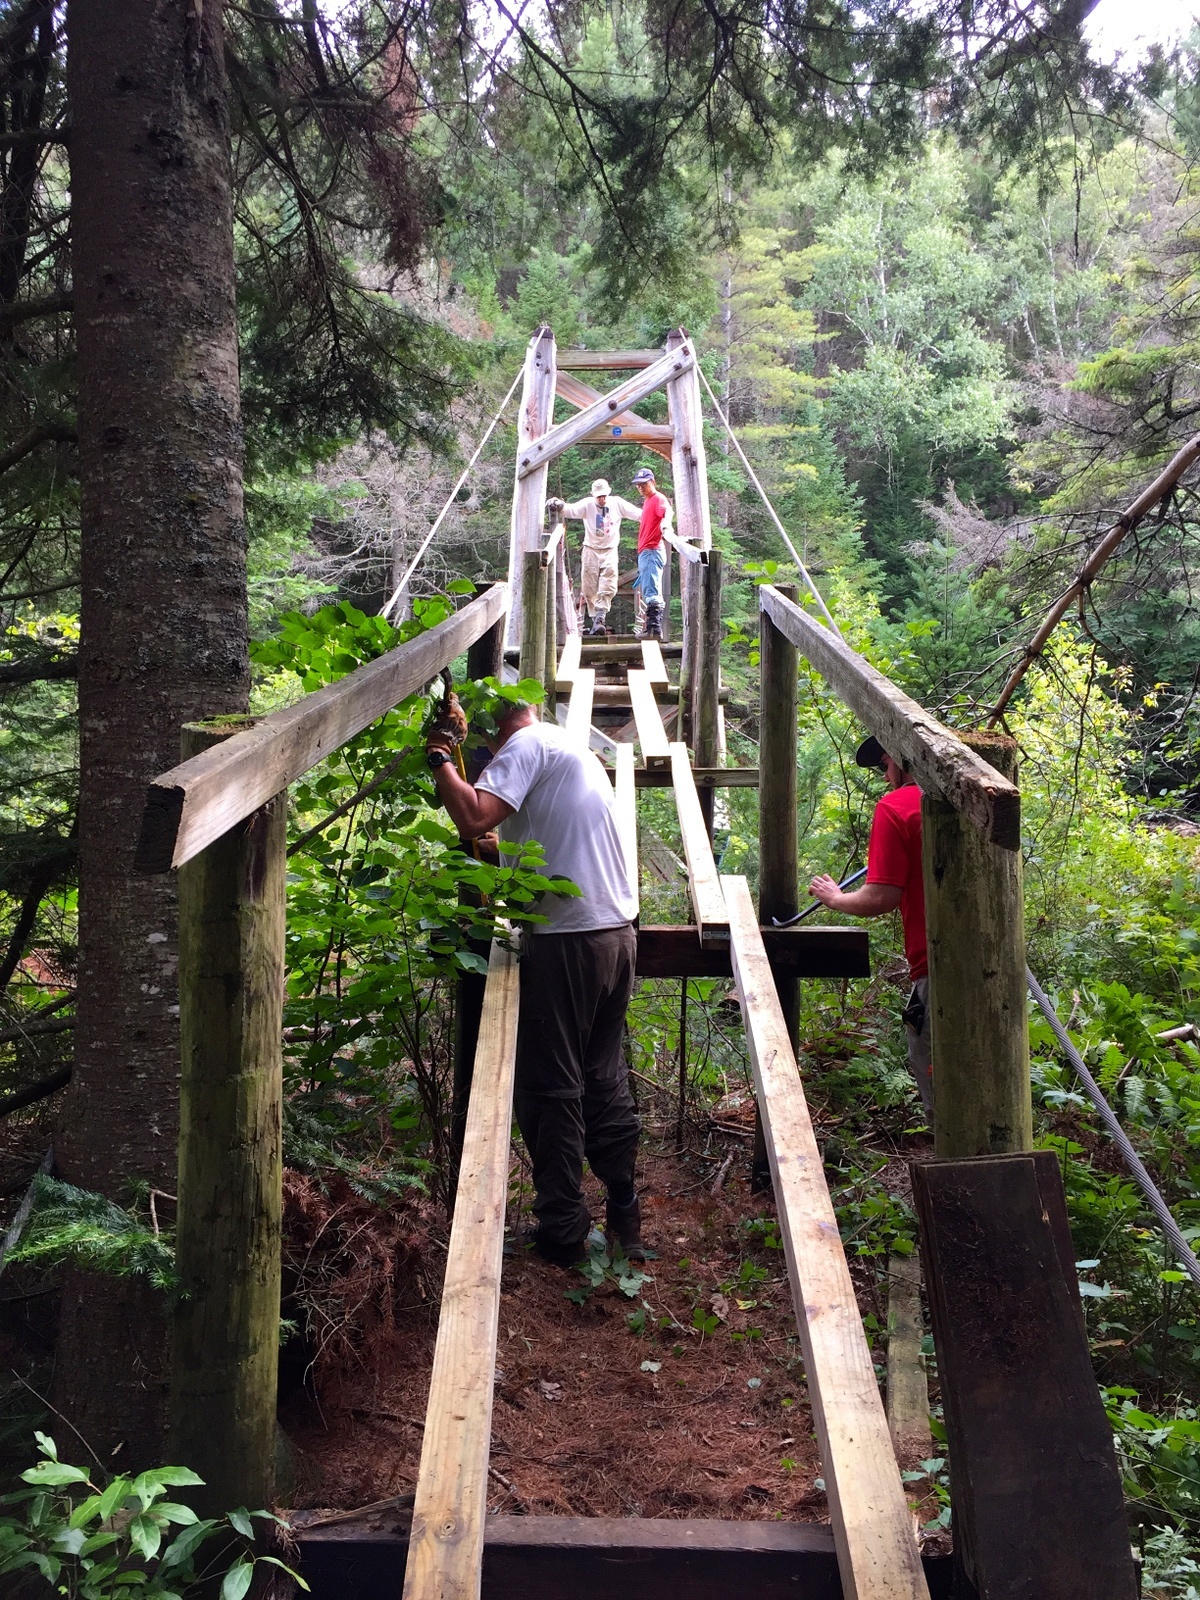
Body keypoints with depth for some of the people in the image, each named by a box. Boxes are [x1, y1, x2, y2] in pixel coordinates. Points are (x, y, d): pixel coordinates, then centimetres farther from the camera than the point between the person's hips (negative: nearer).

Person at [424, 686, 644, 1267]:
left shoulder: (526, 745, -8)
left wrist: (441, 759, -9)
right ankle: (625, 1218, 23)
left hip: (566, 939, -9)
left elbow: (473, 819, -22)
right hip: (617, 932, 9)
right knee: (604, 1080, 16)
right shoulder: (571, 746, 21)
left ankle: (562, 1231, 9)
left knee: (550, 1088, 2)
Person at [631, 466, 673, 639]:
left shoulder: (658, 498, -7)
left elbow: (667, 511, -30)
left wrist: (666, 523, -52)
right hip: (645, 552, 11)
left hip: (652, 552, -11)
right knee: (647, 592, 14)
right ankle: (650, 627, 20)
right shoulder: (647, 501, 22)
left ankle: (655, 627, -26)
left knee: (652, 592, -19)